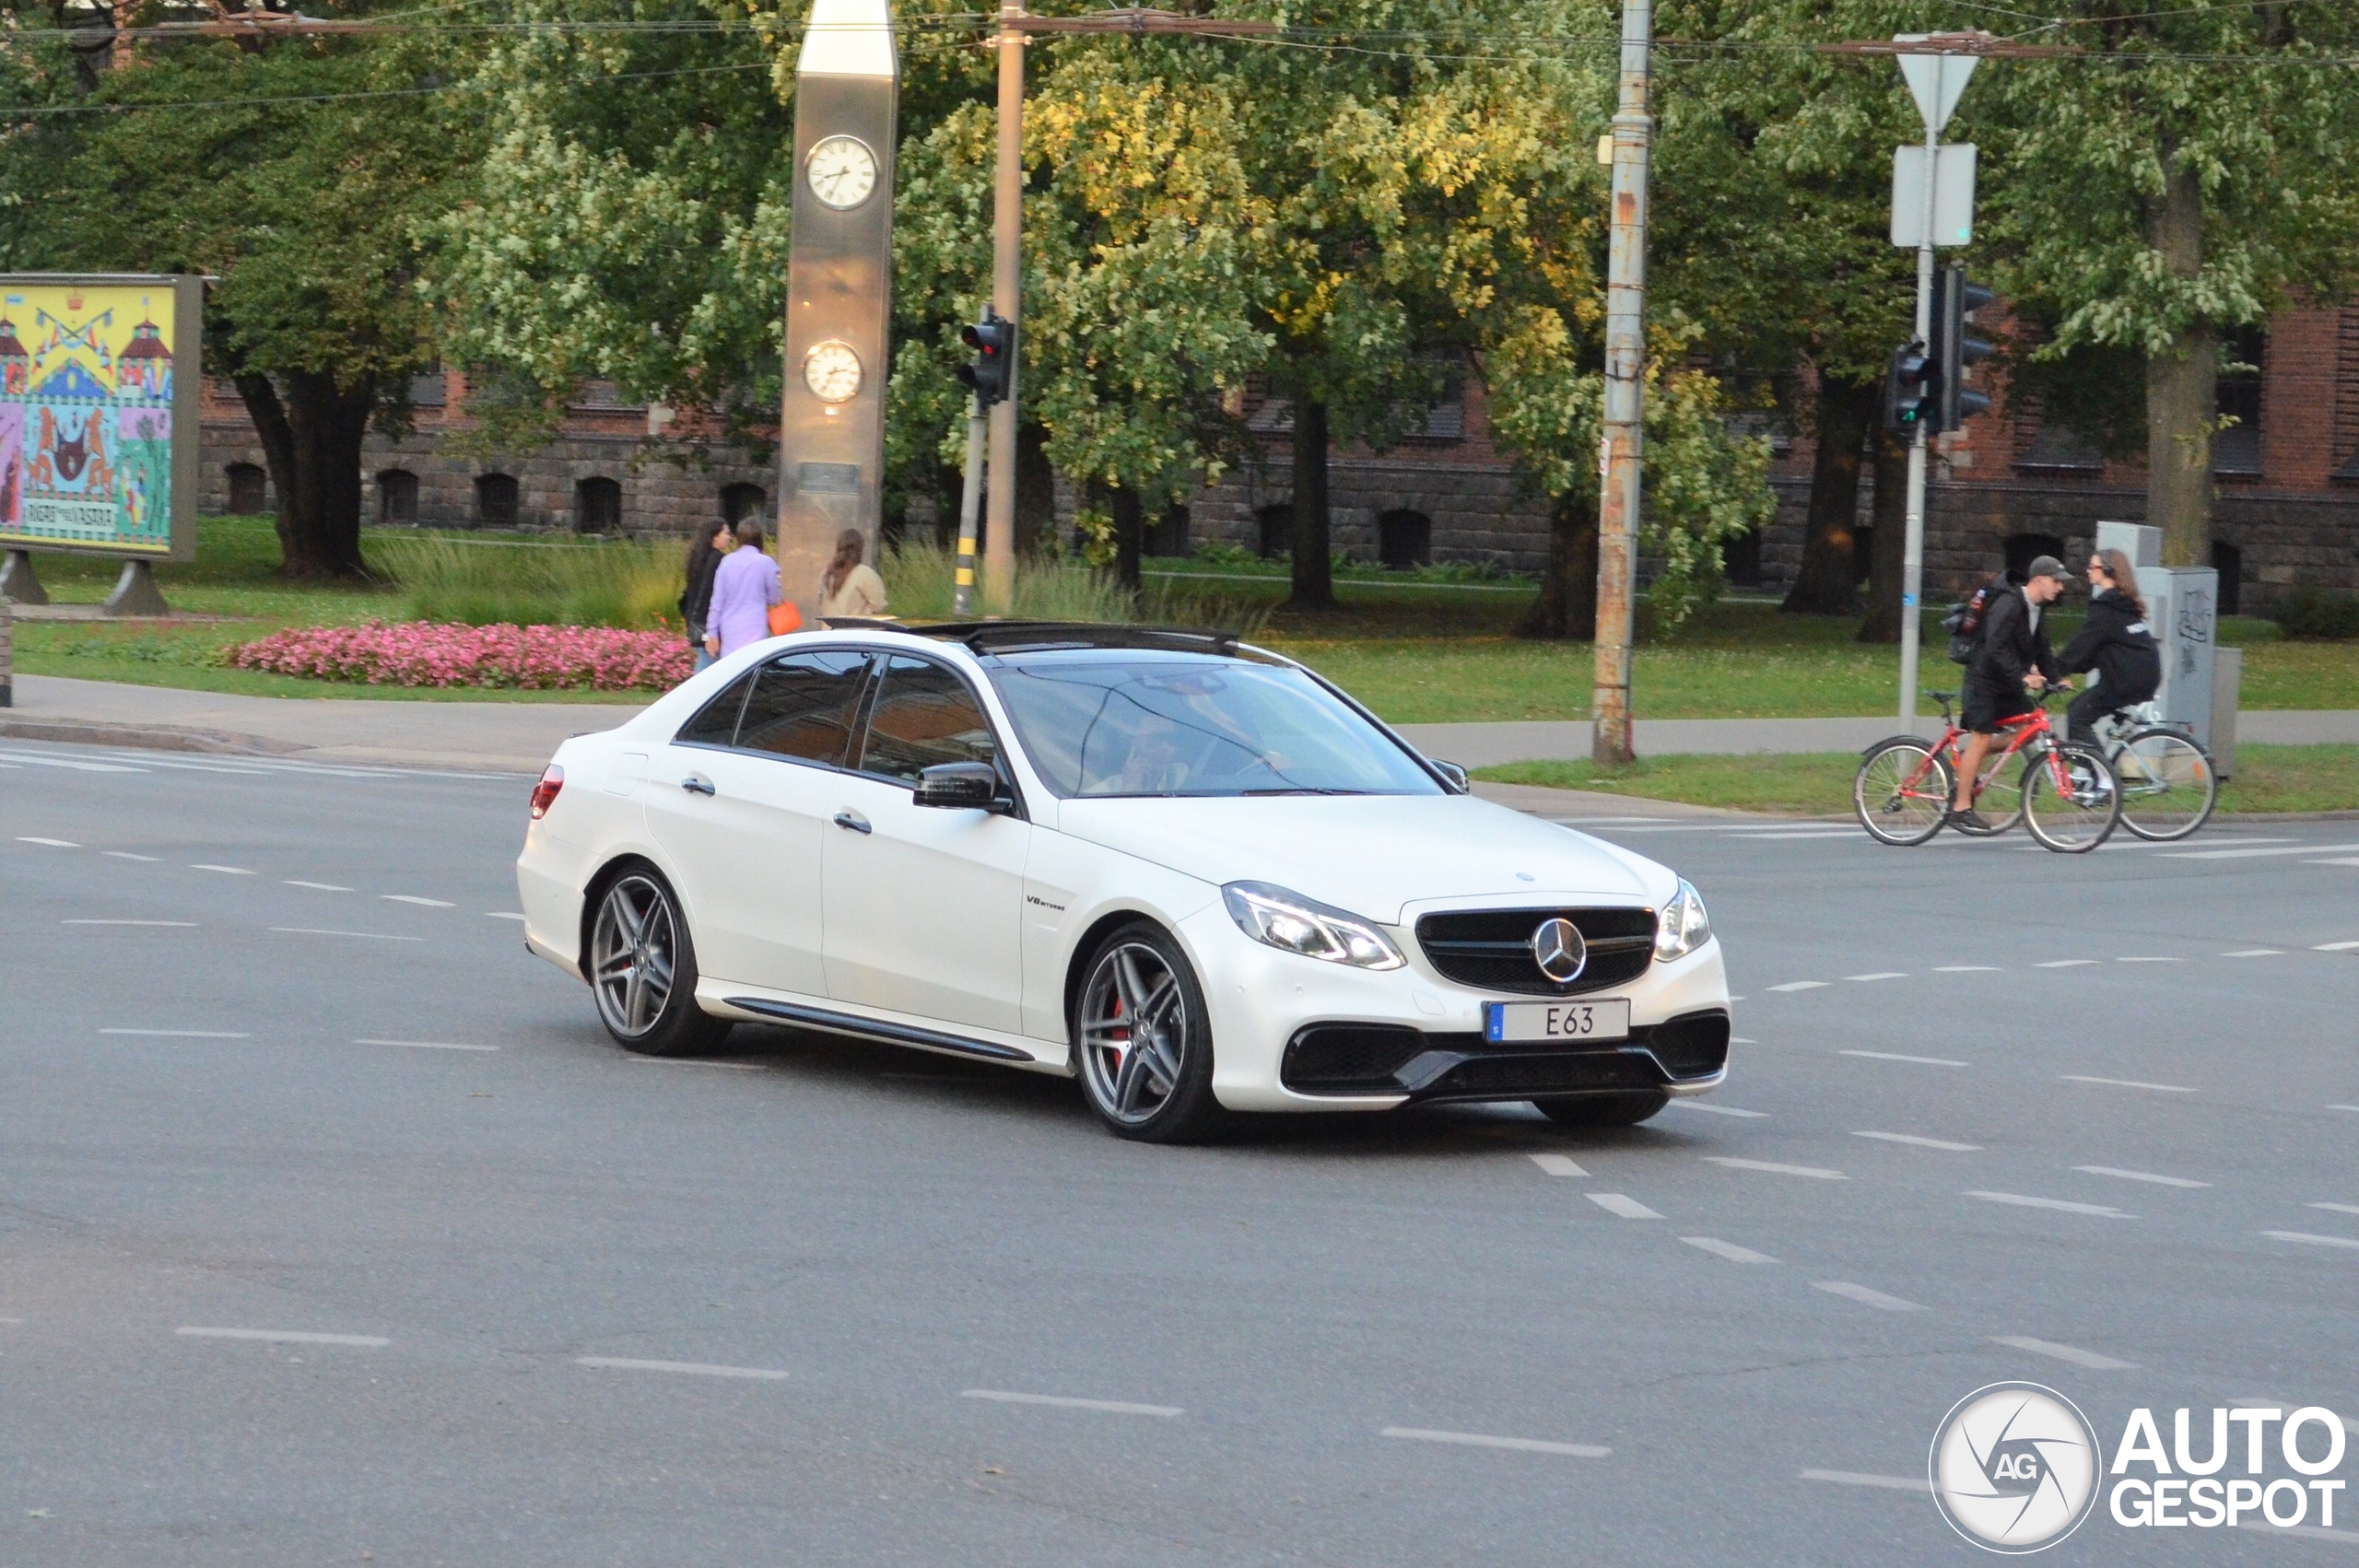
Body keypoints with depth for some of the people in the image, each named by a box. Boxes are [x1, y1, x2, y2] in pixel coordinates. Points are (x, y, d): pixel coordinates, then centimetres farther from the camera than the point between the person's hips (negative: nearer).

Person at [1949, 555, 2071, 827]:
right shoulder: (2009, 604, -21)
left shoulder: (2037, 609, 8)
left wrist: (2057, 677, -1)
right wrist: (2023, 676, -37)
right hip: (1985, 679, -9)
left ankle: (1972, 765, 14)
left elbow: (2040, 649, 13)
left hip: (2008, 683, 9)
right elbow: (1996, 648, -30)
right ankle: (1961, 807, -4)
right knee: (1981, 738, -9)